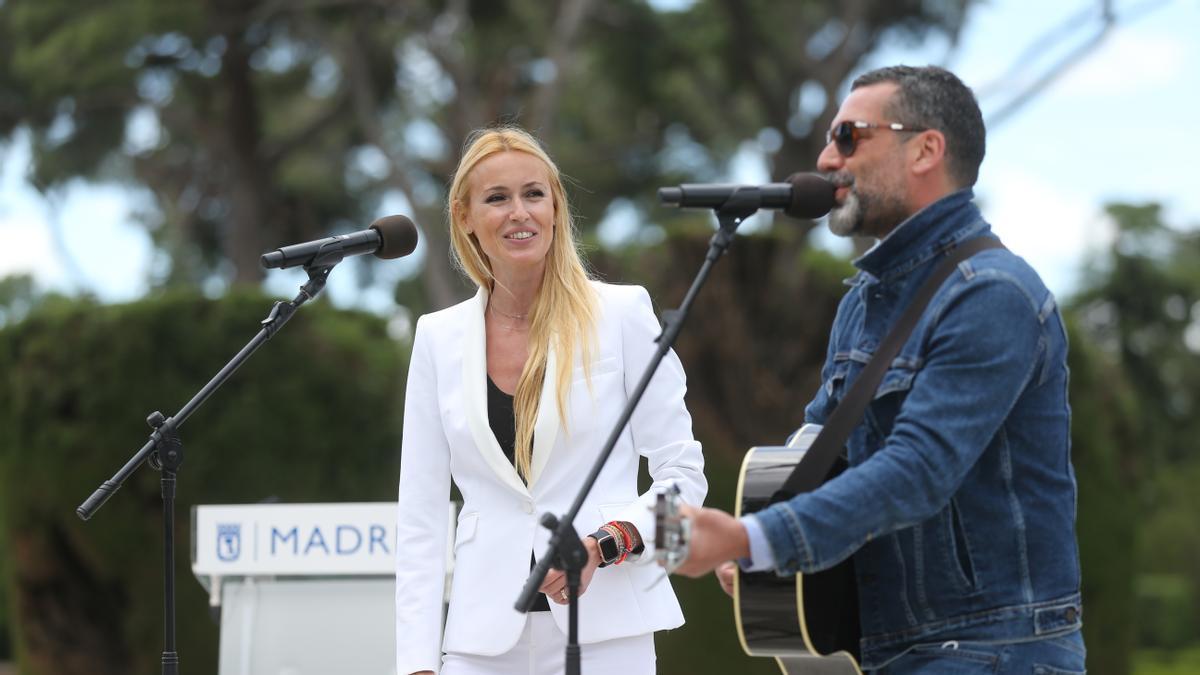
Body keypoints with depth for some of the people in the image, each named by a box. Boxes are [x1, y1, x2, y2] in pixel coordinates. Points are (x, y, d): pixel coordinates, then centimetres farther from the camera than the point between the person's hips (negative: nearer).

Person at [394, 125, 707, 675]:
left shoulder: (622, 313, 1)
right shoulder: (439, 338, 9)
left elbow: (682, 473, 2)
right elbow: (421, 513, 9)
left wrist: (604, 544, -16)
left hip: (605, 631, -2)